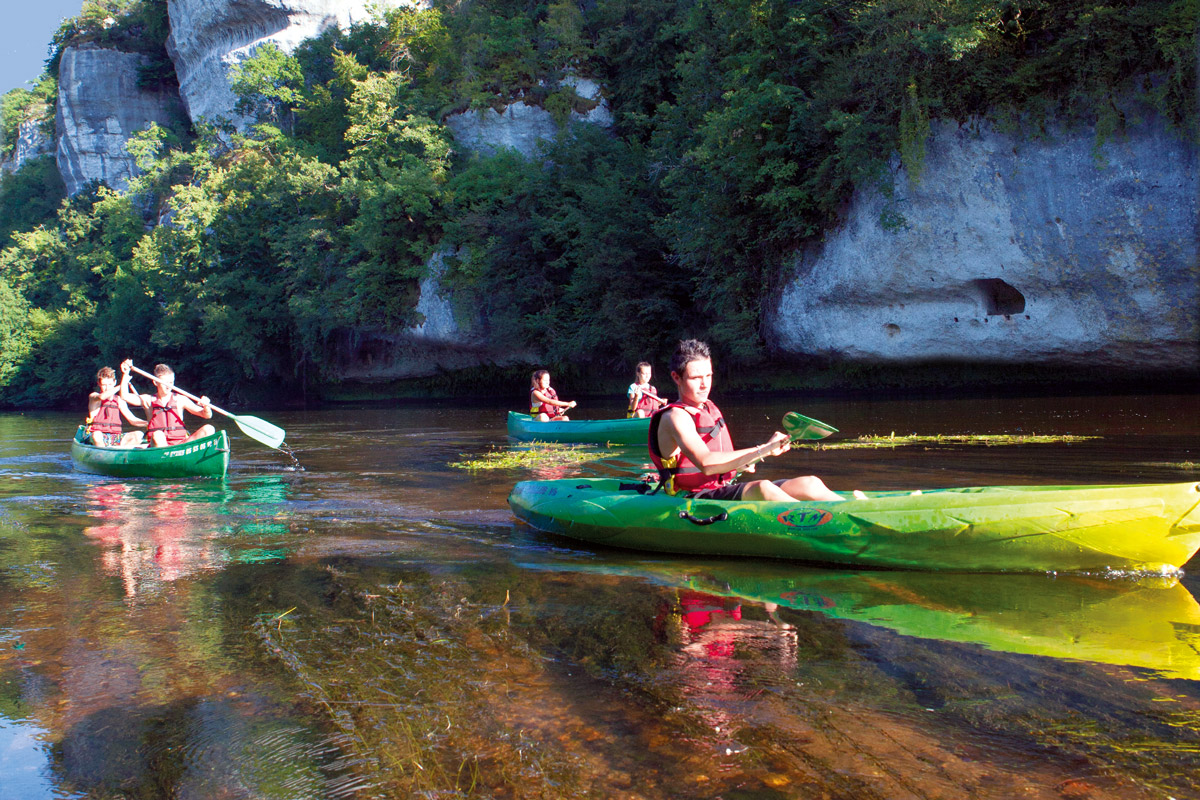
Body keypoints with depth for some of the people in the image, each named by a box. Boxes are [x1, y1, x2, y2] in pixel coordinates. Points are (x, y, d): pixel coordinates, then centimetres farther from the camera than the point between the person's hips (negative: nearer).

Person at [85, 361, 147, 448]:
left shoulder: (119, 400, 16)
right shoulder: (93, 396, 5)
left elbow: (132, 419, 10)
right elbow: (102, 397, -22)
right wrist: (122, 385, -18)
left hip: (115, 438, 4)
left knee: (138, 435, -22)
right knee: (97, 435, -39)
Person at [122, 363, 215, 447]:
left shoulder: (180, 400, 10)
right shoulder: (149, 400, 11)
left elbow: (207, 415, 6)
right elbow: (124, 396, -2)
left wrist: (206, 406, -17)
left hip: (181, 443, 1)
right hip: (159, 444, -1)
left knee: (209, 429, -21)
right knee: (157, 435, -37)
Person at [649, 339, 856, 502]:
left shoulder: (709, 408, 16)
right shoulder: (674, 417, -12)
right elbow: (706, 464, -28)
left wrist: (741, 461, 8)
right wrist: (762, 450, -30)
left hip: (723, 490, 9)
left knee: (810, 483, -6)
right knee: (762, 488, -36)